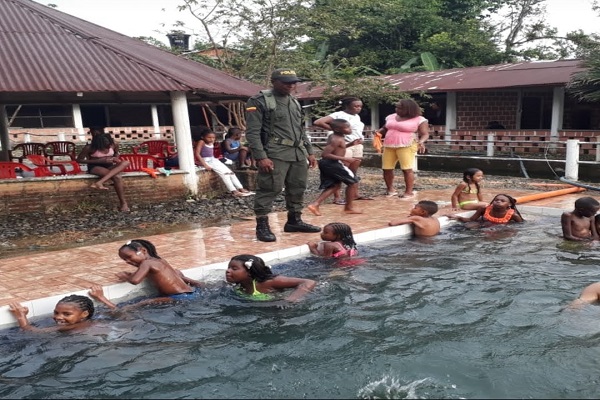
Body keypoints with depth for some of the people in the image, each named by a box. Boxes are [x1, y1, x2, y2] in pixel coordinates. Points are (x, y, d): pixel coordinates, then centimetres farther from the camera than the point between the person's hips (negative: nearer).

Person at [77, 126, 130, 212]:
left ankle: (100, 182, -40)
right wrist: (99, 161, -17)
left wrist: (115, 159, -8)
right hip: (95, 167, -5)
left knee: (126, 162, -30)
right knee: (117, 177, -35)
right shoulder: (89, 148, -14)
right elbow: (79, 160, -8)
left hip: (109, 166, 5)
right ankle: (123, 203, -32)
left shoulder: (113, 145, -4)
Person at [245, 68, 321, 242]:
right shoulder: (259, 101, -6)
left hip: (298, 153, 7)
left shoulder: (295, 102, 18)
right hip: (275, 154, -7)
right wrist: (261, 157, -19)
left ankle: (294, 221, 23)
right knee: (269, 189, -8)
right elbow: (252, 132, -11)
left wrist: (309, 152, 19)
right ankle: (262, 225, 1)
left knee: (298, 188, 10)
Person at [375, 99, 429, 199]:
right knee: (386, 168, 3)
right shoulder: (391, 117, 14)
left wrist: (421, 142, -27)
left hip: (407, 146, -5)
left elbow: (425, 134, -6)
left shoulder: (419, 120, -4)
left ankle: (409, 192, -3)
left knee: (407, 169, -12)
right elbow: (385, 129, 24)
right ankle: (390, 189, 18)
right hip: (389, 146, 6)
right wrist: (379, 132, 3)